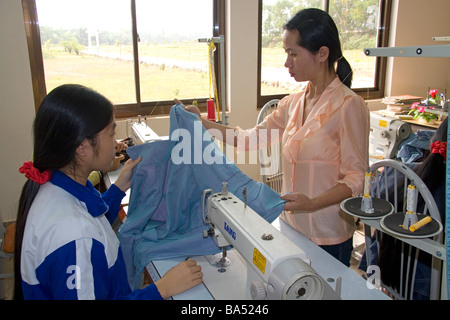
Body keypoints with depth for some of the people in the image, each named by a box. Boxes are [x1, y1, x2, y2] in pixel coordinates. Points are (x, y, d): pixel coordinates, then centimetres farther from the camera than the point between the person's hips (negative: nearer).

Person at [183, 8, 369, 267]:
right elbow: (252, 138, 9)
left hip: (328, 236, -6)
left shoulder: (349, 105, -16)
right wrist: (202, 123, 5)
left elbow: (355, 178, -15)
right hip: (291, 224, 6)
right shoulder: (293, 103, 5)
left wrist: (312, 203, -30)